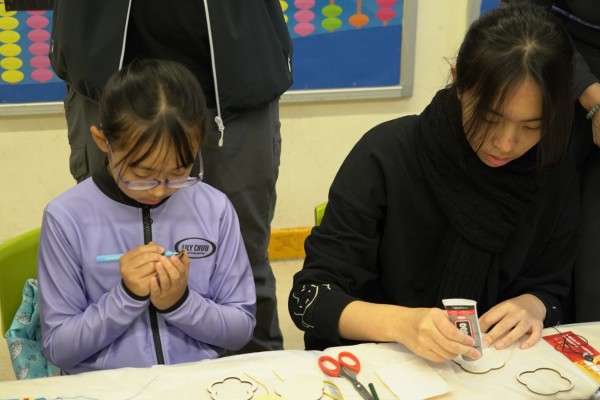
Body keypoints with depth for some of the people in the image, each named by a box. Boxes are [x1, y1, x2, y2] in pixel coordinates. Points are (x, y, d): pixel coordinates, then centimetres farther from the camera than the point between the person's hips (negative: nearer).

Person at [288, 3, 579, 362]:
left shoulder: (555, 175, -5)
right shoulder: (388, 155, -17)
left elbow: (550, 287, 8)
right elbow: (310, 298, -17)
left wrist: (531, 306, -14)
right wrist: (401, 323, -33)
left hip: (487, 368, 3)